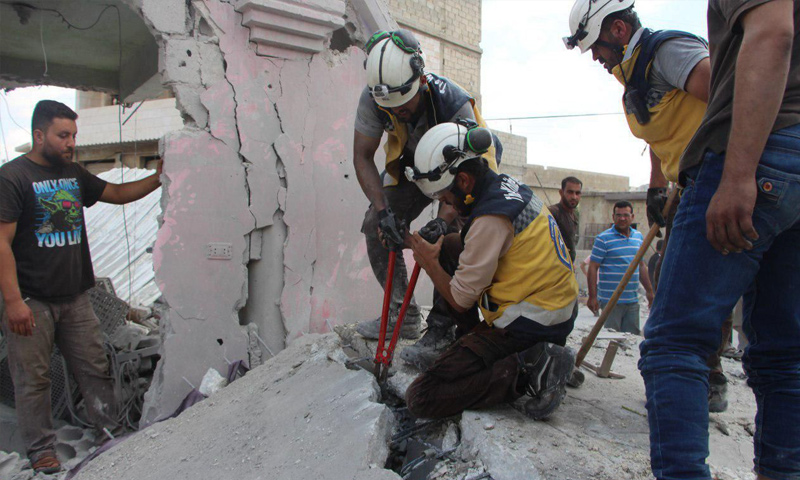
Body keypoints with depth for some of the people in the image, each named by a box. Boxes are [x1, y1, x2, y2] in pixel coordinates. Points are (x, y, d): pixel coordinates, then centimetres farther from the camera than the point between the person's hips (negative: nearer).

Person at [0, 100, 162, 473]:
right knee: (33, 378, 6)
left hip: (75, 296, 6)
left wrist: (158, 178, 7)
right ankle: (41, 450, 19)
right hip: (32, 301, -6)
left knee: (95, 369, 9)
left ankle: (111, 432, 20)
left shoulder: (74, 174, 11)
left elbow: (117, 193, 22)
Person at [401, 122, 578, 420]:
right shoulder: (506, 185, 5)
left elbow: (460, 301, -14)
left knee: (421, 399, -12)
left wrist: (430, 265, 1)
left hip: (529, 324, -10)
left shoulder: (491, 218, -22)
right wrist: (428, 243, 6)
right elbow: (470, 243, 18)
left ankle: (530, 369, -15)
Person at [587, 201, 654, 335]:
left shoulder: (638, 237, 12)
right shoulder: (603, 239, -8)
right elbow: (593, 268, -10)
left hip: (632, 300, 6)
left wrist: (650, 291, 21)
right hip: (610, 300, -6)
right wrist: (592, 296, -15)